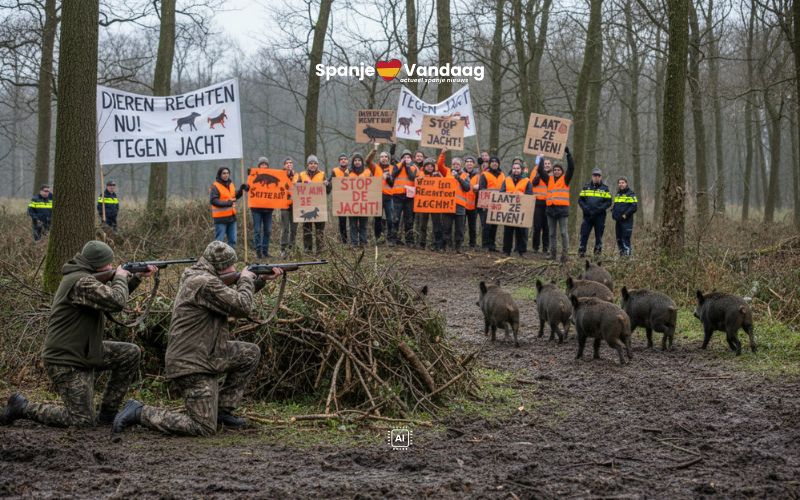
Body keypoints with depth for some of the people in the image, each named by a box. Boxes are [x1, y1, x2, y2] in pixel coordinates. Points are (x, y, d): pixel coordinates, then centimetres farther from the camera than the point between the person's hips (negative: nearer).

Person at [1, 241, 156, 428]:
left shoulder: (87, 277, 8)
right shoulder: (81, 282, -25)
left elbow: (109, 293, 24)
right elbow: (116, 302, -32)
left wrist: (137, 277, 15)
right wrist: (120, 277, -13)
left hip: (84, 352, 10)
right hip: (66, 363, -10)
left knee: (131, 353, 8)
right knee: (83, 421, -8)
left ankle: (107, 413, 14)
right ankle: (23, 407, 4)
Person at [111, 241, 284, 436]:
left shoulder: (196, 277, 12)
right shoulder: (205, 283, -21)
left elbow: (234, 298, 25)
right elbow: (242, 307, -20)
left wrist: (261, 280, 22)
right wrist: (246, 279, -1)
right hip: (192, 366, -10)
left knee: (251, 353, 15)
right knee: (203, 428, -10)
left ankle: (223, 409, 18)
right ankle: (139, 413, -4)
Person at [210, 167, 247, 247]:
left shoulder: (231, 185, 13)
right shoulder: (215, 187, -11)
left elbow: (235, 196, 22)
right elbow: (213, 201, -19)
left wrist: (241, 189, 5)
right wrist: (227, 203, -29)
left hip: (231, 217, 8)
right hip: (221, 218, -8)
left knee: (232, 240, 12)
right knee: (219, 240, -5)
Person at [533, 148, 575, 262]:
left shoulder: (565, 179, 2)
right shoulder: (549, 179, 12)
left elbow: (571, 168, -9)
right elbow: (540, 171, 6)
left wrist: (568, 154, -14)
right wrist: (542, 158, 3)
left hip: (562, 209, -4)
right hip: (550, 209, 4)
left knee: (563, 232, -3)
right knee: (552, 233, 8)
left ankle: (564, 254, -2)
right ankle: (553, 254, 14)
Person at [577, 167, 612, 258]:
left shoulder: (605, 188, 5)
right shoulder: (586, 187, 9)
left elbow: (608, 202, 1)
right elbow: (580, 200, 9)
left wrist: (599, 209, -13)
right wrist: (585, 208, -9)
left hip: (600, 216, -1)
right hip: (587, 215, 1)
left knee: (598, 235, 3)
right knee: (584, 234, -3)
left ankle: (597, 253, 10)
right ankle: (581, 252, 0)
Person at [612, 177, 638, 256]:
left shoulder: (631, 194, -5)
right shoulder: (618, 194, 18)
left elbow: (634, 206, -13)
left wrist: (626, 214, -17)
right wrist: (613, 213, 8)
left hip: (627, 221, -7)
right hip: (618, 220, 8)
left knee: (625, 238, -12)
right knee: (619, 238, 9)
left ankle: (627, 253, -12)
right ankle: (621, 253, 17)